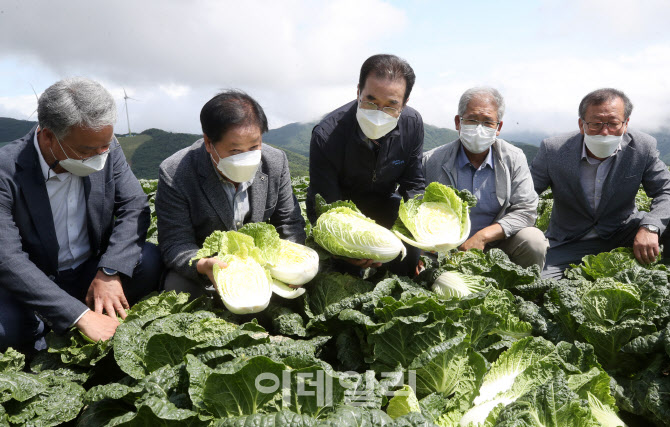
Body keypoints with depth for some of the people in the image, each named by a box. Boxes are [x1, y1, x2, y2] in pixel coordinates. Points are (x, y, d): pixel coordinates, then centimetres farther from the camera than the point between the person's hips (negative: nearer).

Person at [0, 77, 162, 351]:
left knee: (150, 259, -25)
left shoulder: (107, 148, -10)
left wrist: (109, 273, -26)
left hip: (93, 274, 3)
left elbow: (134, 207, -10)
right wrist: (80, 315, -35)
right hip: (35, 286, -2)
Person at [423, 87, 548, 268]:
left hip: (497, 243, 2)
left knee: (533, 241, -25)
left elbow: (526, 210, -6)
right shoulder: (432, 161, -5)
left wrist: (483, 236, -20)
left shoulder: (513, 158, 0)